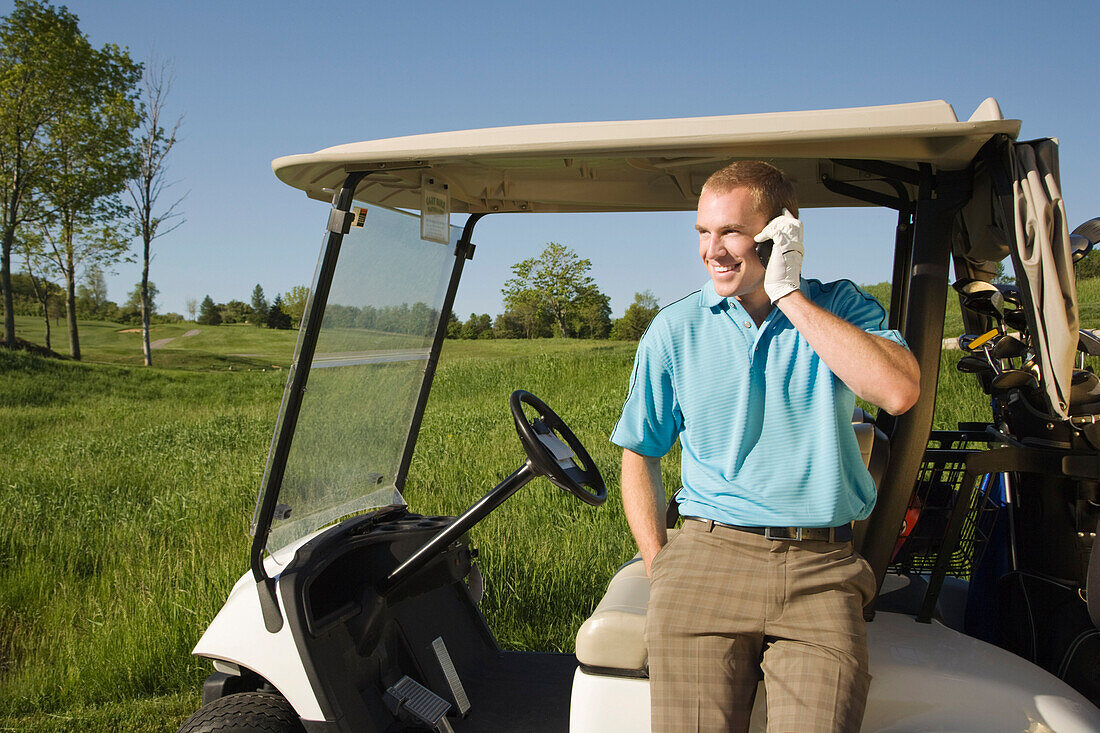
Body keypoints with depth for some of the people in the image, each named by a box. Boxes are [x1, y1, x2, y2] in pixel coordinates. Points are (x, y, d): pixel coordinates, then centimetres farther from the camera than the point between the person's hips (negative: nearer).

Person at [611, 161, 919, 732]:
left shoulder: (840, 307, 6)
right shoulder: (673, 331, 8)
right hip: (708, 558, 1)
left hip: (821, 571, 0)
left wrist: (790, 296, -10)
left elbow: (899, 392, -14)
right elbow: (639, 454, 15)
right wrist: (658, 566, 3)